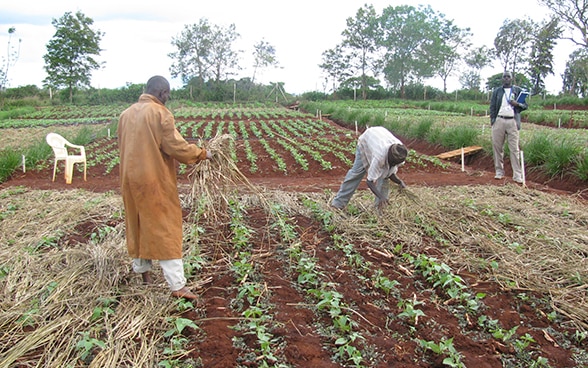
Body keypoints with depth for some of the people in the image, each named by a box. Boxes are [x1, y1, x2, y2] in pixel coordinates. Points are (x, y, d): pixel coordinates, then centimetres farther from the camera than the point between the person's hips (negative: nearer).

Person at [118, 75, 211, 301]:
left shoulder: (126, 114, 6)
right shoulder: (160, 113, -13)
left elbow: (123, 146, 14)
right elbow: (175, 146, -16)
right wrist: (201, 153, -2)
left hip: (131, 179, 7)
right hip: (155, 180, -6)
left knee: (137, 225, 20)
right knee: (165, 230, -3)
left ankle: (142, 269, 35)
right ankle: (178, 286, -2)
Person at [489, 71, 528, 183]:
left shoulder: (518, 90, 11)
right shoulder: (497, 91, 13)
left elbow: (525, 105, 11)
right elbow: (492, 106, 11)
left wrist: (517, 104, -10)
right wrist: (492, 120, 0)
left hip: (512, 121, -1)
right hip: (499, 120, 1)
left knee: (514, 148, -5)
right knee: (497, 147, 0)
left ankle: (517, 175, -5)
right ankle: (499, 171, 11)